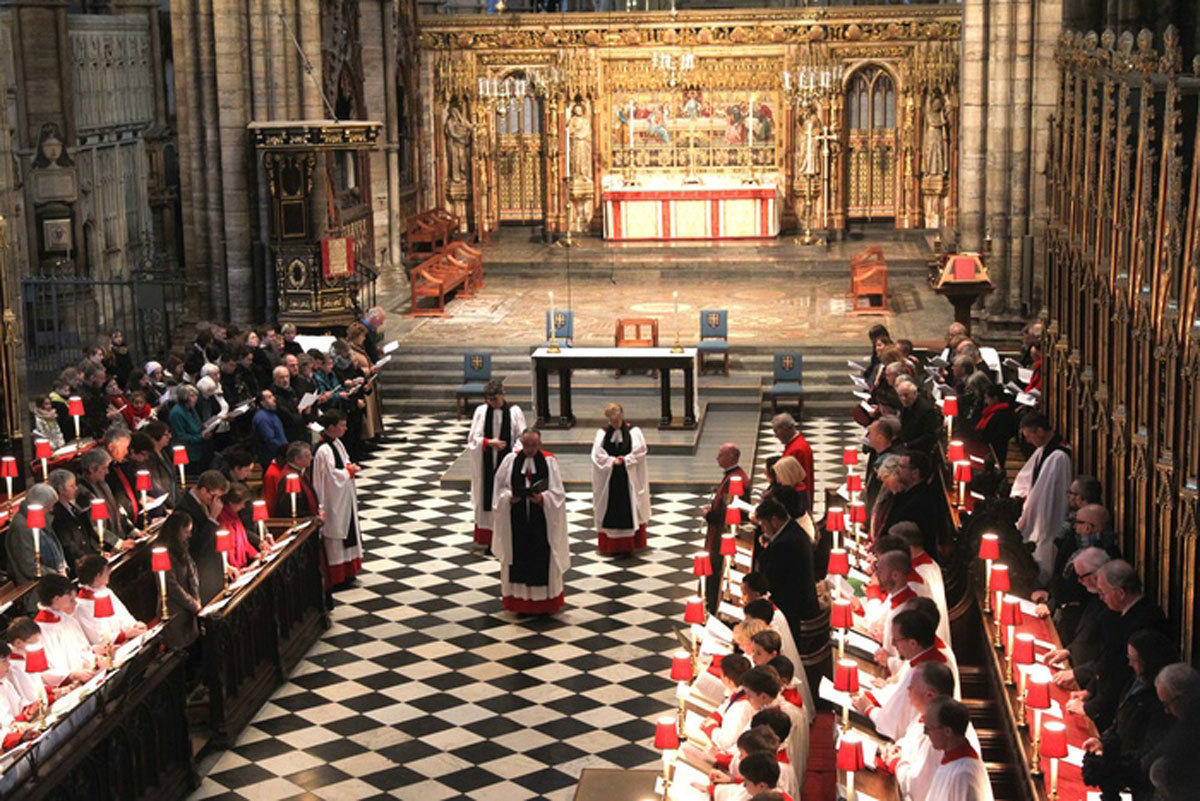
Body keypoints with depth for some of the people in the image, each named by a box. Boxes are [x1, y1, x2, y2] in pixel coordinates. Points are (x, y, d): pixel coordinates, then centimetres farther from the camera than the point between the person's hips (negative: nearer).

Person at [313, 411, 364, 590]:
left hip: (344, 499, 10)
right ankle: (335, 580, 8)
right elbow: (332, 476, -24)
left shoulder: (336, 443, 6)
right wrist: (350, 470, -11)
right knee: (335, 537, -1)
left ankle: (346, 573, 28)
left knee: (346, 533, 17)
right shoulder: (324, 450, -24)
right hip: (333, 502, -10)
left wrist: (350, 467, -1)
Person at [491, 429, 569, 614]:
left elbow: (556, 492, -5)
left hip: (541, 520, -1)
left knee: (542, 558, 3)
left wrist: (542, 498, -22)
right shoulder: (511, 459, 1)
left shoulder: (549, 461, -4)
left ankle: (543, 600, 16)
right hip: (516, 518, 1)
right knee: (518, 558, 6)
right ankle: (519, 600, 17)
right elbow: (500, 486, 5)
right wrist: (508, 497, -14)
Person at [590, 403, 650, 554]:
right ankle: (611, 545, 14)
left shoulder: (633, 432, -2)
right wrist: (612, 461, -15)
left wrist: (625, 460, -16)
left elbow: (639, 451, -7)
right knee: (610, 511, 5)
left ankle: (629, 544, 8)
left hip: (629, 477, -2)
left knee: (629, 510, 1)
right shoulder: (602, 433, 4)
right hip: (608, 478, 2)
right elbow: (597, 455, -3)